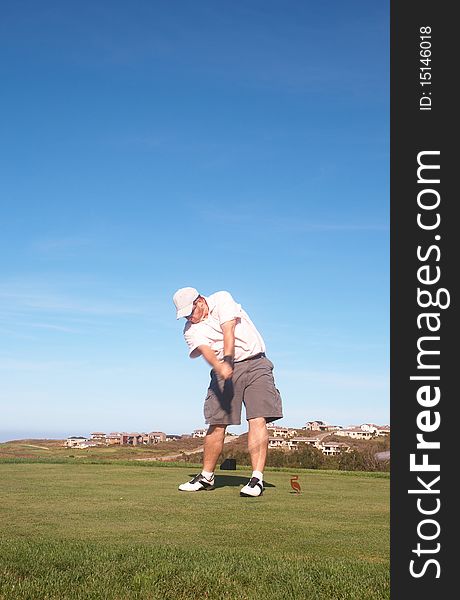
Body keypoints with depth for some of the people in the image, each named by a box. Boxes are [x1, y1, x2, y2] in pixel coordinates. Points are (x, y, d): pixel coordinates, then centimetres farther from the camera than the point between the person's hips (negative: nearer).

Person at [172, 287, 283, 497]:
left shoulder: (222, 299, -2)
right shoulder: (191, 330, 3)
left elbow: (228, 330, -18)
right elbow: (205, 349, -18)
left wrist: (228, 359, -33)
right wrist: (220, 367, -40)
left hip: (255, 364, -3)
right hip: (223, 370, 3)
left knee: (257, 419, -14)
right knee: (216, 423, 0)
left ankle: (257, 478, -17)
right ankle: (206, 476, 14)